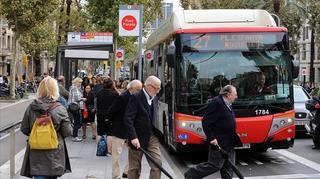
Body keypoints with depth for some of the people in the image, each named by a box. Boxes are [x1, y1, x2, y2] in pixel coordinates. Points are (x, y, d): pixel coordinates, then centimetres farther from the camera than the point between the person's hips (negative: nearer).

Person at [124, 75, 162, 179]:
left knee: (157, 164, -2)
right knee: (135, 167, 7)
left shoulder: (154, 98, 8)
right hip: (138, 138, -6)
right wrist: (133, 137, -26)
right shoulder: (135, 98, -13)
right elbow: (128, 119, -19)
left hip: (152, 137, 6)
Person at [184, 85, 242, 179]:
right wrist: (211, 138, -21)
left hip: (229, 143, 10)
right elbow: (206, 122, -19)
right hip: (218, 142, -10)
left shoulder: (228, 105, 13)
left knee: (228, 168, 9)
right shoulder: (216, 103, -16)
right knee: (215, 165, -5)